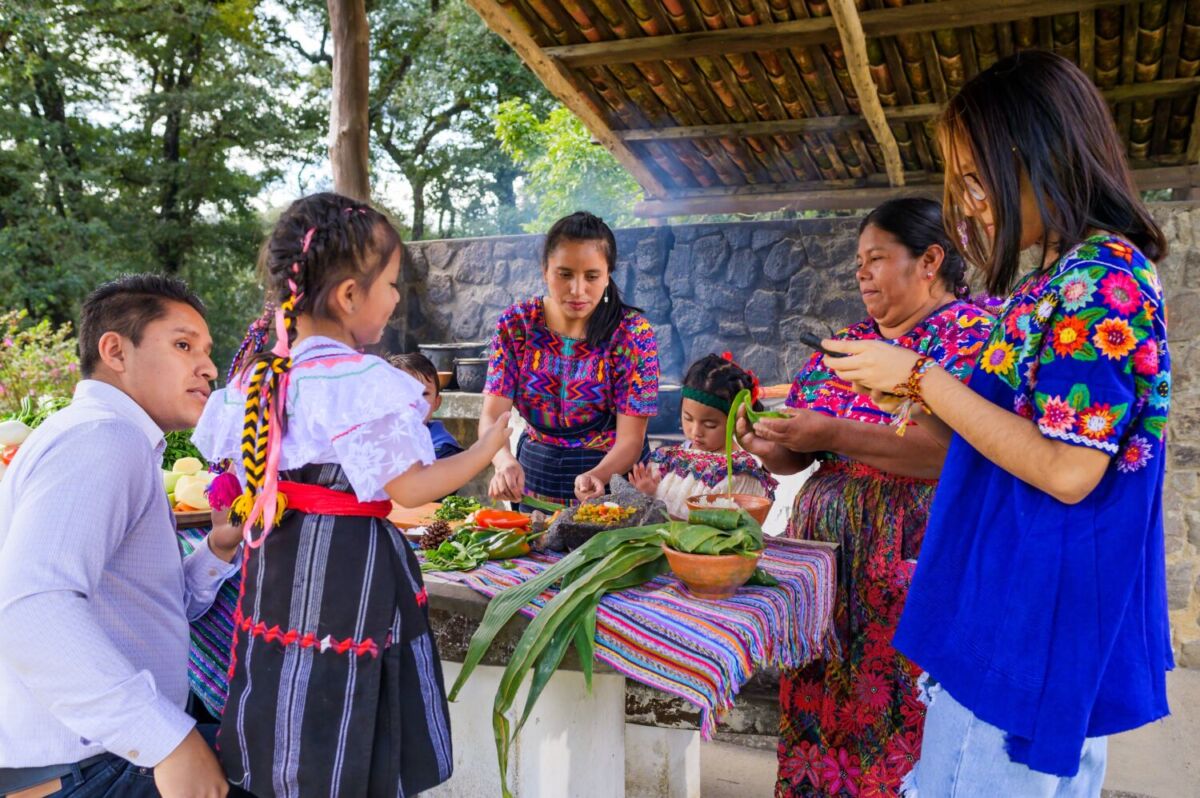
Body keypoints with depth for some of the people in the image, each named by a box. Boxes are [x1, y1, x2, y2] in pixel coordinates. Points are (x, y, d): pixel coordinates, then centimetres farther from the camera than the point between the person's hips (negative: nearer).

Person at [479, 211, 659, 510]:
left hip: (612, 472, -2)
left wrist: (598, 475, -35)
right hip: (534, 475, 2)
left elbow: (630, 438, -15)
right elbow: (492, 415, -11)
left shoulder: (633, 332, -12)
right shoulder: (515, 324, -6)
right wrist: (504, 462, -32)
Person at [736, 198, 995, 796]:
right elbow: (798, 457, 17)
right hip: (823, 547, 6)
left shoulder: (972, 334, -3)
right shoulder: (844, 346, 16)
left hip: (912, 563, -6)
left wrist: (835, 434, -21)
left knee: (893, 711, 0)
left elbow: (958, 446, -19)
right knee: (815, 703, 10)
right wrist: (770, 448, -6)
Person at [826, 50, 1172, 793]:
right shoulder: (1067, 276, 12)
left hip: (1039, 620, -9)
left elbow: (1069, 470, -22)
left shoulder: (1102, 276, -16)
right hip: (1013, 607, 9)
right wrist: (919, 390, 8)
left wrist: (922, 377, -18)